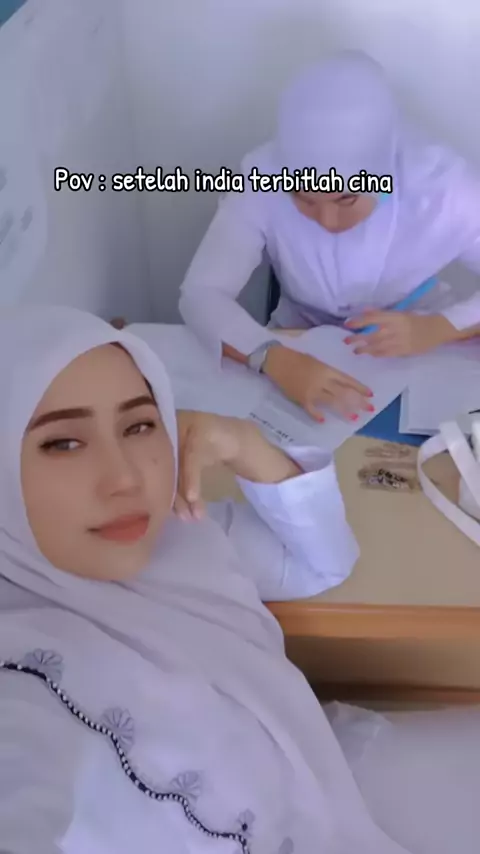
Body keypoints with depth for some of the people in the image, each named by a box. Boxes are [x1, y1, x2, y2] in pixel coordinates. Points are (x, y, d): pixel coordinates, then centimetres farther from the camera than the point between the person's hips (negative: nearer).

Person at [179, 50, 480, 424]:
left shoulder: (442, 184, -24)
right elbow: (201, 294, -26)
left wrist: (436, 328, -35)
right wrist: (273, 359, -43)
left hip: (421, 357, 0)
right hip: (303, 355, 0)